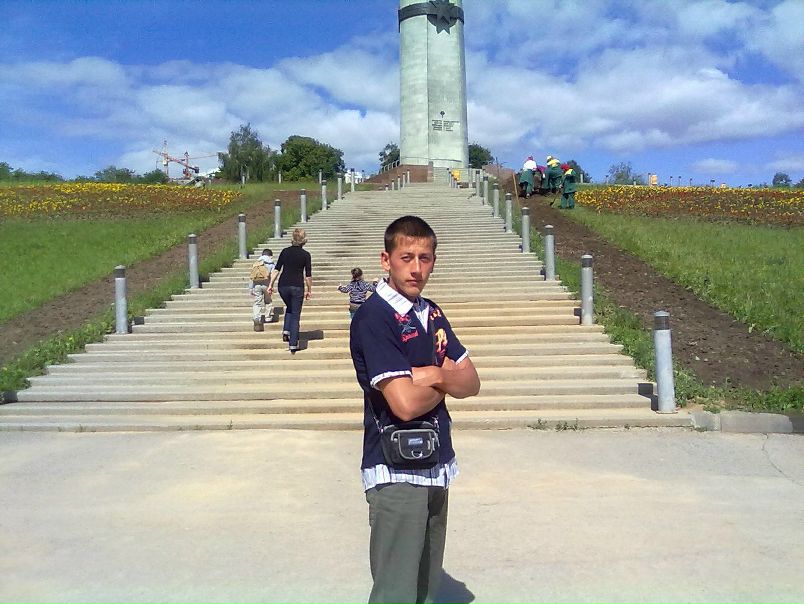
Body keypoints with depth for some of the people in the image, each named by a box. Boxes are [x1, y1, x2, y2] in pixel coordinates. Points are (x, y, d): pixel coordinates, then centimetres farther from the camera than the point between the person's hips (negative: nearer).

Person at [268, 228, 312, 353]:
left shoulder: (285, 251, 4)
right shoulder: (305, 254, -3)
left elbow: (277, 269, 2)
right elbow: (308, 275, -3)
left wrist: (271, 285, 6)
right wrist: (309, 290, 7)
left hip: (283, 285, 3)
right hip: (297, 287, -3)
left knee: (289, 308, 28)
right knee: (295, 315, 6)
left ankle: (286, 331, 10)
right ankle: (293, 345, 4)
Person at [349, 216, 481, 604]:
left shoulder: (432, 313, 9)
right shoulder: (373, 317, -15)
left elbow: (471, 383, 6)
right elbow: (405, 403, -23)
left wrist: (436, 375, -14)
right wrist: (446, 382, -4)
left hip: (438, 469, 8)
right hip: (396, 473, -8)